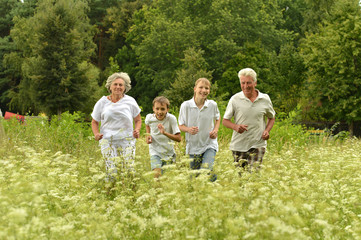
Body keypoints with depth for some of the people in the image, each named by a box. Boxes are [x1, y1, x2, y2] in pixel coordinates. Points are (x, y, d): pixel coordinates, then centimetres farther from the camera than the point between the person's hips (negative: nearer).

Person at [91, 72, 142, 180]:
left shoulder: (130, 101, 6)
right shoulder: (102, 102, 7)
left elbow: (138, 120, 17)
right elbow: (94, 122, 17)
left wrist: (137, 130, -5)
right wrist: (96, 134, -3)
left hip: (127, 140, 0)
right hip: (107, 140, 0)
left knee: (129, 170, -9)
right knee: (111, 172, -12)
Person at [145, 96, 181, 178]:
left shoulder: (171, 118, -20)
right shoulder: (149, 118, -12)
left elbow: (179, 138, -22)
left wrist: (165, 133, -35)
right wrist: (148, 135, -2)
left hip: (168, 152, 0)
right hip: (155, 152, 0)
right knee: (157, 173, -22)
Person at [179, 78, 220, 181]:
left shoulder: (212, 105, -4)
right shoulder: (185, 105, -8)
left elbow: (217, 118, 17)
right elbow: (181, 126, 1)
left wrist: (216, 130, -3)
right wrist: (188, 129, -21)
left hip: (209, 146, -1)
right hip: (193, 147, 1)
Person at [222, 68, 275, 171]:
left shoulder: (265, 99, 3)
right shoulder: (235, 99, -1)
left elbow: (271, 118, 19)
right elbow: (225, 121, 5)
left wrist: (267, 130, -1)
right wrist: (236, 127, -16)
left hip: (258, 144, 0)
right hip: (239, 145, 1)